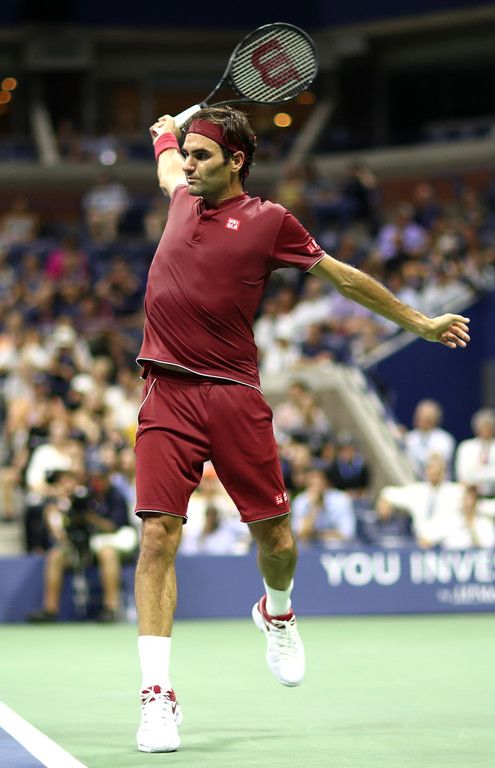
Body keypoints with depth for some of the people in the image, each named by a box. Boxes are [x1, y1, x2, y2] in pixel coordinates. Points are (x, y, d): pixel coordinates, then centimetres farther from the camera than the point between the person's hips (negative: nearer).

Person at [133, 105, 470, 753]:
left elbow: (344, 277, 14)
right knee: (157, 536, -11)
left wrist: (418, 322, 20)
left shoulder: (268, 221, 4)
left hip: (234, 395, -2)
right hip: (167, 394, 2)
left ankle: (277, 612, 40)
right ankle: (158, 694, -11)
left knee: (274, 539, 3)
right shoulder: (183, 200, 13)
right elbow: (168, 162, 40)